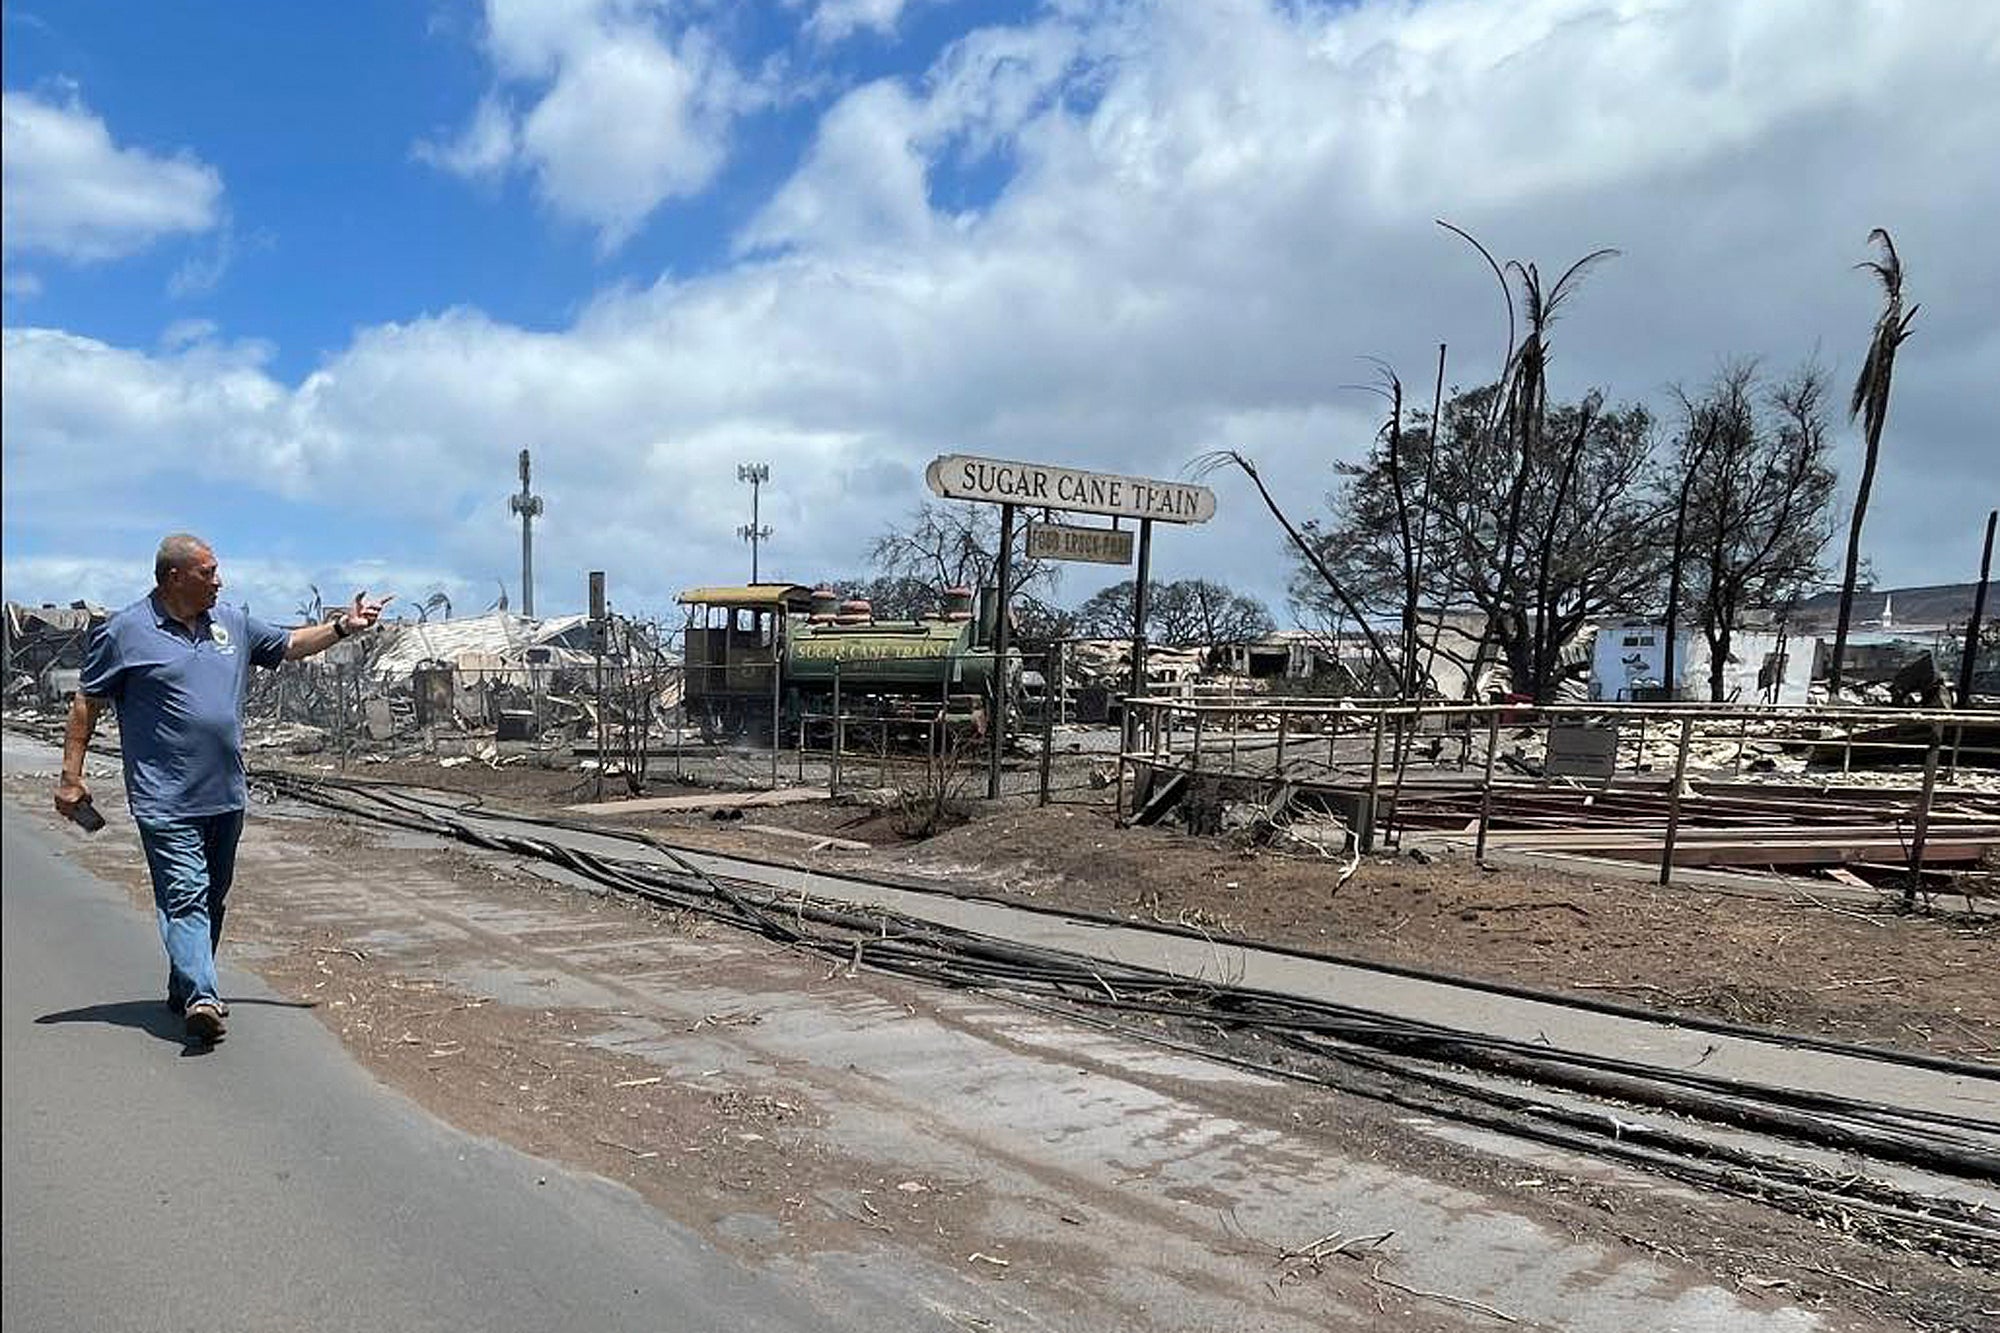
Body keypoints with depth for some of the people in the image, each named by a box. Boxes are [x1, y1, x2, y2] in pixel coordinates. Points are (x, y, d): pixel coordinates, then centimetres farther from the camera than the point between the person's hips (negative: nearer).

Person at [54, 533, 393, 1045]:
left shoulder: (232, 624, 12)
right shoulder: (126, 631, -4)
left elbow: (290, 645, 25)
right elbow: (87, 704, 0)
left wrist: (342, 627, 11)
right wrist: (71, 776, -3)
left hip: (226, 797, 6)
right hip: (167, 801, -6)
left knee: (212, 899, 14)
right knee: (185, 896, -14)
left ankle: (185, 990, 27)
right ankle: (201, 998, -22)